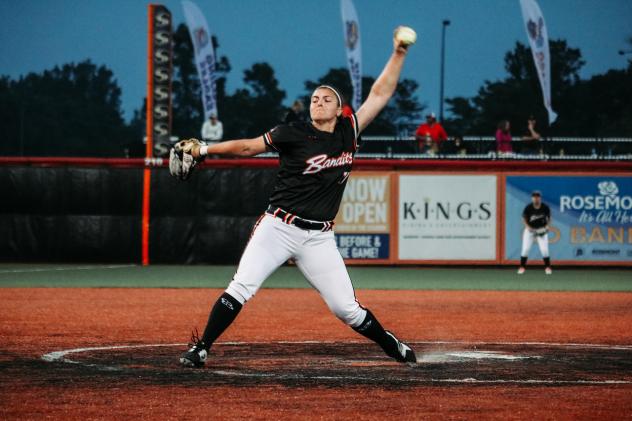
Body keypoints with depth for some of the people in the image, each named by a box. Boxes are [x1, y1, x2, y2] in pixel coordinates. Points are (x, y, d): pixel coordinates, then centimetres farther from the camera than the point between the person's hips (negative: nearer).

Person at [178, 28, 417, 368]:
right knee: (241, 287, -19)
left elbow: (380, 95, 12)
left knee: (346, 307, 0)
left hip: (319, 238, 3)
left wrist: (399, 55, 8)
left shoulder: (349, 132, 7)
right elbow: (249, 147, 0)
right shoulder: (294, 134, -3)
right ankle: (200, 349, -14)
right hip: (278, 228, -2)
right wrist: (205, 149, -6)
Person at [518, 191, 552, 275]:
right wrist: (528, 227, -17)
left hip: (542, 230, 0)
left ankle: (547, 267, 10)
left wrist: (547, 226, -11)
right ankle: (522, 267, 8)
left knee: (544, 249, -7)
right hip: (530, 230, 0)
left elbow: (549, 218, 4)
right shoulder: (528, 208, -14)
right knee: (525, 248, -6)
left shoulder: (545, 207, -11)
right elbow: (524, 219, -3)